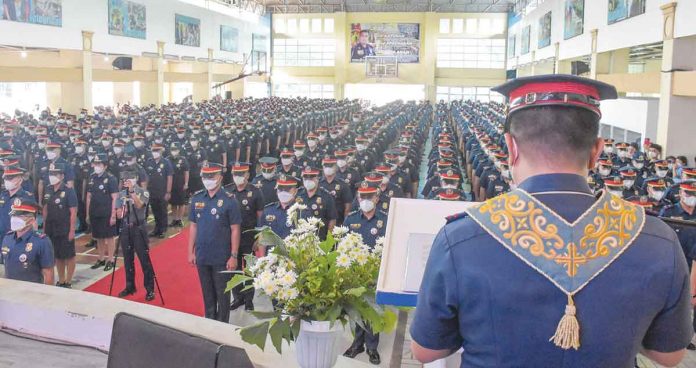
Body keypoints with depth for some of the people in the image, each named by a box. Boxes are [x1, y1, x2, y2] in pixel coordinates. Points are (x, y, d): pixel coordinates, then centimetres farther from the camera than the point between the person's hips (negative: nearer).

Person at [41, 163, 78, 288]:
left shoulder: (68, 191, -12)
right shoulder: (48, 190, 5)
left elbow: (73, 212, -13)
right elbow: (46, 209, 14)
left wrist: (72, 230, -15)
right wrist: (44, 227, 11)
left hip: (65, 229, -6)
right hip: (51, 229, 6)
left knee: (69, 256, 4)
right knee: (57, 256, 14)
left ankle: (68, 282, 14)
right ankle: (61, 281, 26)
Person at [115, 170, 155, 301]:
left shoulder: (143, 192, -3)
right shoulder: (121, 194, 8)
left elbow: (140, 205, -22)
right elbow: (119, 215, 5)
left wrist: (132, 191, -28)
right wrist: (124, 206, -14)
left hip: (139, 228, -4)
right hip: (125, 229, 4)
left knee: (144, 259, -4)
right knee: (128, 259, 11)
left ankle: (150, 289, 2)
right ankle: (130, 287, 23)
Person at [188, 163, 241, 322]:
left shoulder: (229, 200, -10)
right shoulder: (196, 198, 2)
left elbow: (235, 230, -10)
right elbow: (193, 226, 8)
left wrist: (234, 256, -12)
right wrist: (191, 252, 6)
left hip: (222, 258, -4)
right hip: (202, 256, 4)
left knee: (222, 294, 9)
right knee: (207, 293, 17)